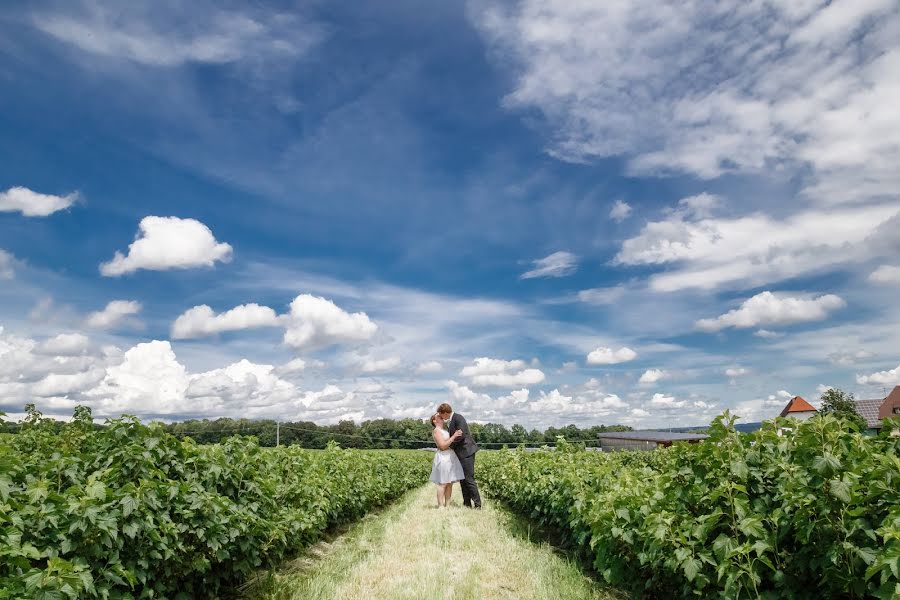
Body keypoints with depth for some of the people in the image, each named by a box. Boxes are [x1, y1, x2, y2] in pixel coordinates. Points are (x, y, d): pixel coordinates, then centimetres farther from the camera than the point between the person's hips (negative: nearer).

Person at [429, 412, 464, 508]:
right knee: (443, 484, -6)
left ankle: (447, 505, 11)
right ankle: (440, 507, -2)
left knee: (450, 483, 7)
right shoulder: (436, 431, -9)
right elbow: (443, 446, -18)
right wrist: (454, 436, -20)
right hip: (443, 458, -9)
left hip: (451, 458, 9)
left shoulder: (444, 430, 18)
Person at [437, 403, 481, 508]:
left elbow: (461, 435, -22)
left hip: (466, 452, -10)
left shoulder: (458, 418, -15)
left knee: (469, 479, -8)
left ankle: (477, 505, -3)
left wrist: (449, 444, -13)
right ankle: (467, 504, 18)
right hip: (460, 453, 10)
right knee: (462, 479, 11)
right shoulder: (450, 421, 14)